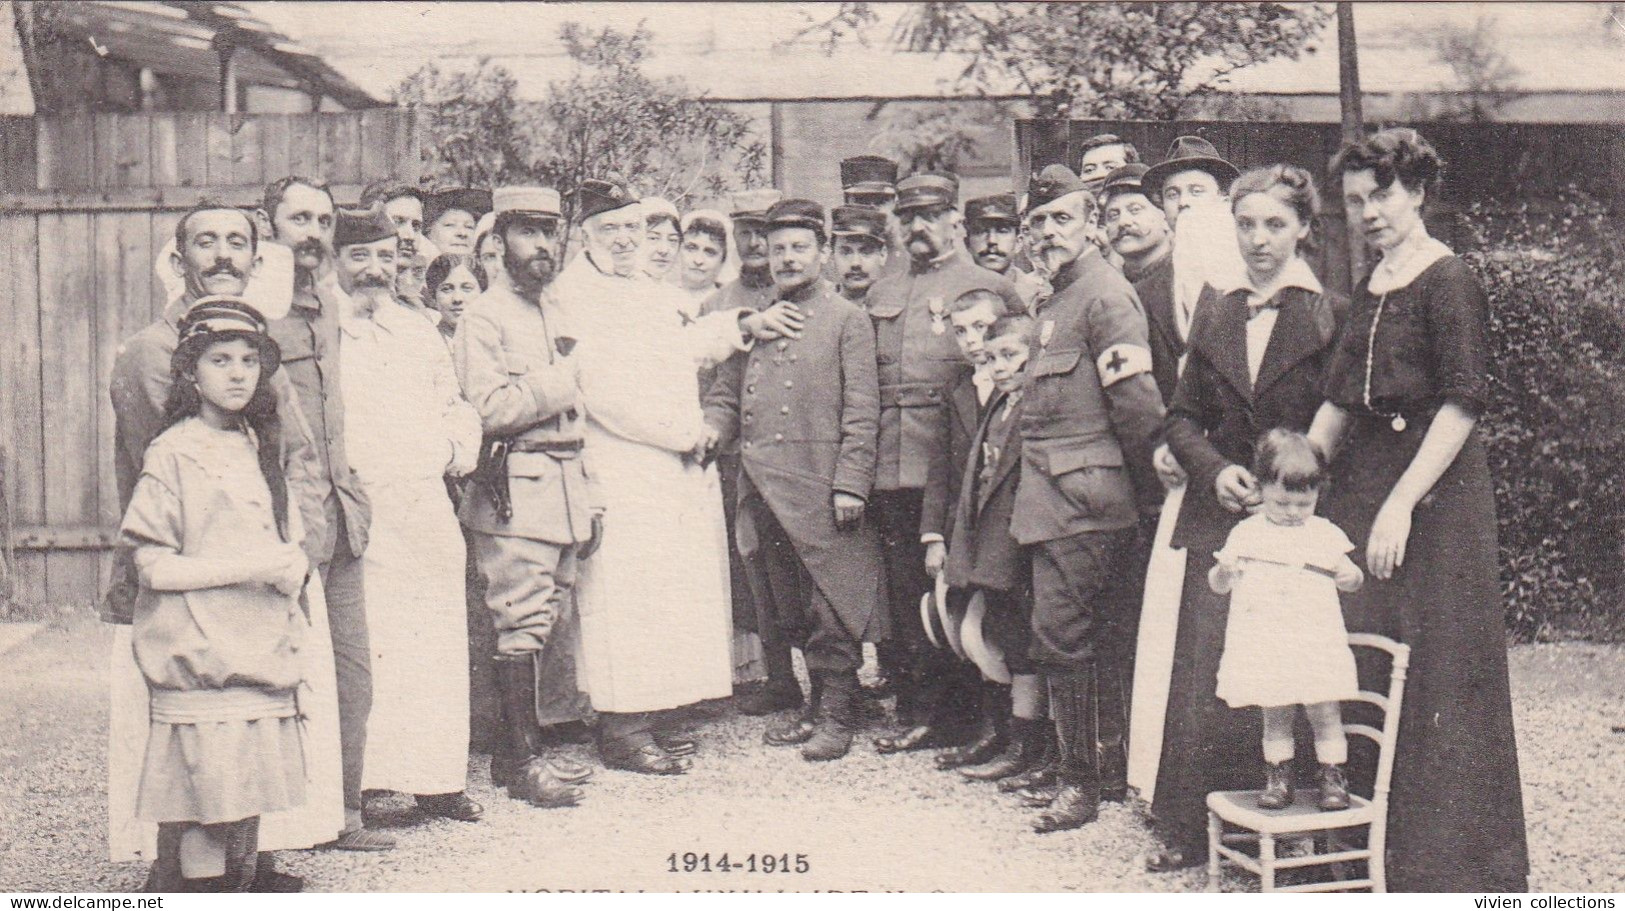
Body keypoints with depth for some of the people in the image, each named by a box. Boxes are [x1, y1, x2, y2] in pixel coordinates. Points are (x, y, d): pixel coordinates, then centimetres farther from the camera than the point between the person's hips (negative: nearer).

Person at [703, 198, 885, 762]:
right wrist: (710, 430, -4)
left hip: (819, 487, -5)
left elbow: (862, 411, -4)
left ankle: (838, 716, 7)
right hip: (763, 490, 5)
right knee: (789, 608, 11)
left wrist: (851, 484, -13)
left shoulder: (847, 320, 2)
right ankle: (818, 704, 23)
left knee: (830, 607, -3)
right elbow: (726, 392, 19)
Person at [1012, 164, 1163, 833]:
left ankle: (1080, 782, 1)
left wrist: (1149, 488, -11)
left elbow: (1137, 402, -17)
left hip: (1079, 498, -10)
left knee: (1060, 638, -8)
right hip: (1058, 496, 10)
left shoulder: (1104, 294, -12)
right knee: (1105, 636, 15)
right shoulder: (1058, 298, 18)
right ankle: (1111, 768, 24)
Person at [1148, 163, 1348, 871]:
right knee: (1202, 675, 3)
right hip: (1218, 520, 4)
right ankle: (1188, 830, 12)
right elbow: (1183, 417, 14)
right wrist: (1216, 469, -3)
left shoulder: (1330, 315, 0)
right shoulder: (1214, 315, 13)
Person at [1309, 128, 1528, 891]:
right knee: (1357, 664, 9)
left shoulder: (1448, 282, -10)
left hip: (1435, 492, -8)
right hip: (1360, 484, 8)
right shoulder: (1371, 287, 14)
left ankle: (1443, 856, 11)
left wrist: (1402, 503, -22)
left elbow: (1463, 403, -17)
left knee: (1430, 673, -2)